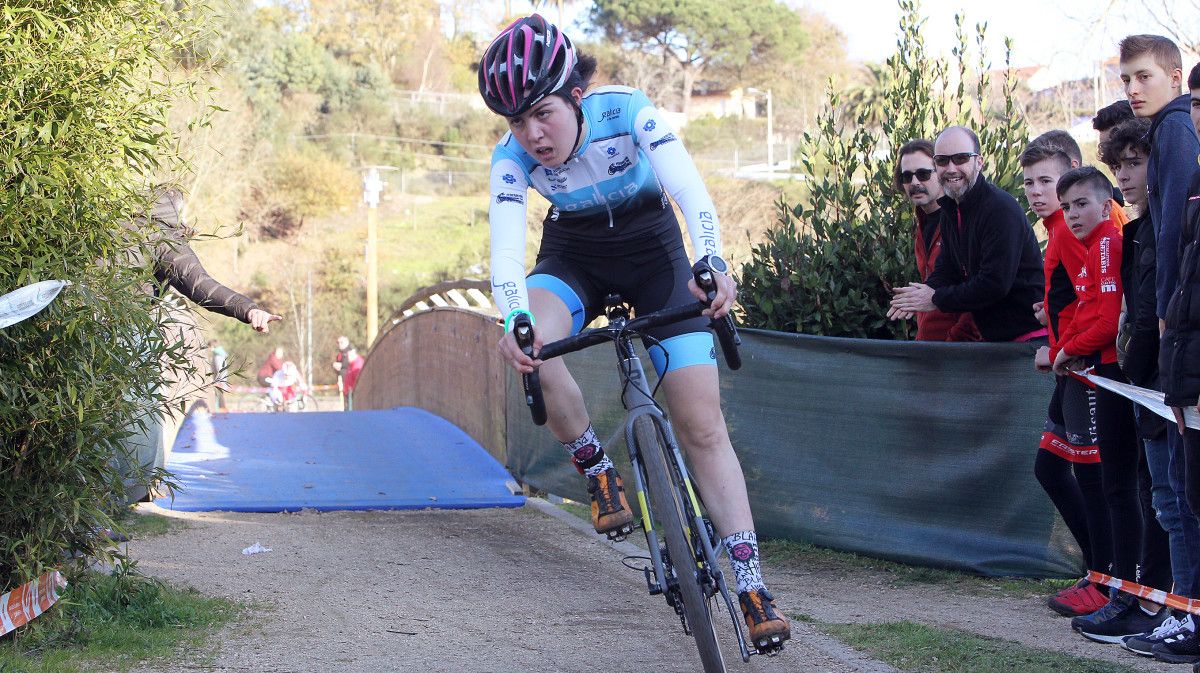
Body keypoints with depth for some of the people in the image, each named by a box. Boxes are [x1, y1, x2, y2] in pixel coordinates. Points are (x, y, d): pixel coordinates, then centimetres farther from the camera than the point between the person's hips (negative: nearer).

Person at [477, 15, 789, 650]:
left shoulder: (629, 112, -28)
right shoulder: (511, 156, -21)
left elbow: (691, 190, -40)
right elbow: (505, 245, -31)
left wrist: (712, 263, -59)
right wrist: (515, 321, -51)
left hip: (653, 249, -2)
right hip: (574, 255, 2)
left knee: (702, 424, -11)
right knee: (529, 348, -32)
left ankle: (750, 582, -8)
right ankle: (596, 468, -8)